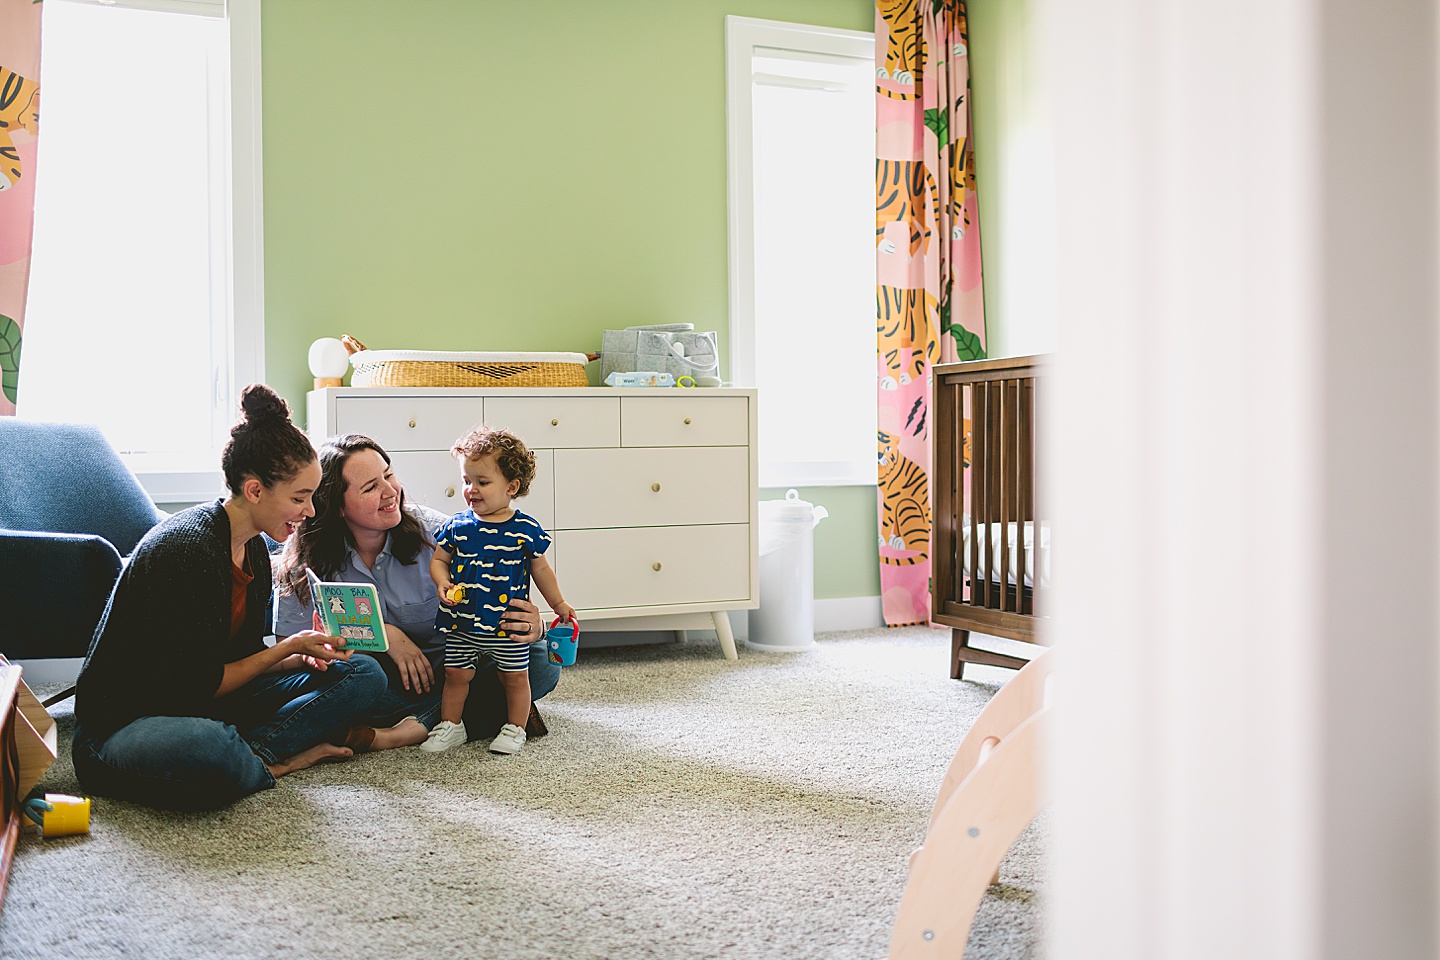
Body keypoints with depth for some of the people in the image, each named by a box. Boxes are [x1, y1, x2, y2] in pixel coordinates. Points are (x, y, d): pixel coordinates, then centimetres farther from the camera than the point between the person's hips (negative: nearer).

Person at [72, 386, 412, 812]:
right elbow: (197, 686, -21)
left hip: (208, 710, 9)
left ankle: (256, 753, -17)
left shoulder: (254, 549, 6)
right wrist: (287, 648, -14)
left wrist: (302, 656, -9)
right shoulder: (188, 550, -23)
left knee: (364, 674, 1)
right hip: (124, 723, -9)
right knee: (208, 747, -45)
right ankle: (285, 757, -13)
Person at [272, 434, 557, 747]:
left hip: (447, 665, 1)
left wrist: (530, 626, -34)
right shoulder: (305, 561, -10)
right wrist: (383, 634, -22)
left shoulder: (433, 532, -11)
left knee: (543, 662, -21)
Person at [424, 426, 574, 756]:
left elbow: (540, 569, 7)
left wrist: (559, 604, 14)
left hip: (507, 626, -1)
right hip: (461, 624, 1)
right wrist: (442, 584, -13)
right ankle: (450, 725, 24)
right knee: (455, 674, 7)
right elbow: (438, 559, 7)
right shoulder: (457, 525, -1)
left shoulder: (526, 529, -4)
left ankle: (514, 728, 23)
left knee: (516, 677, 6)